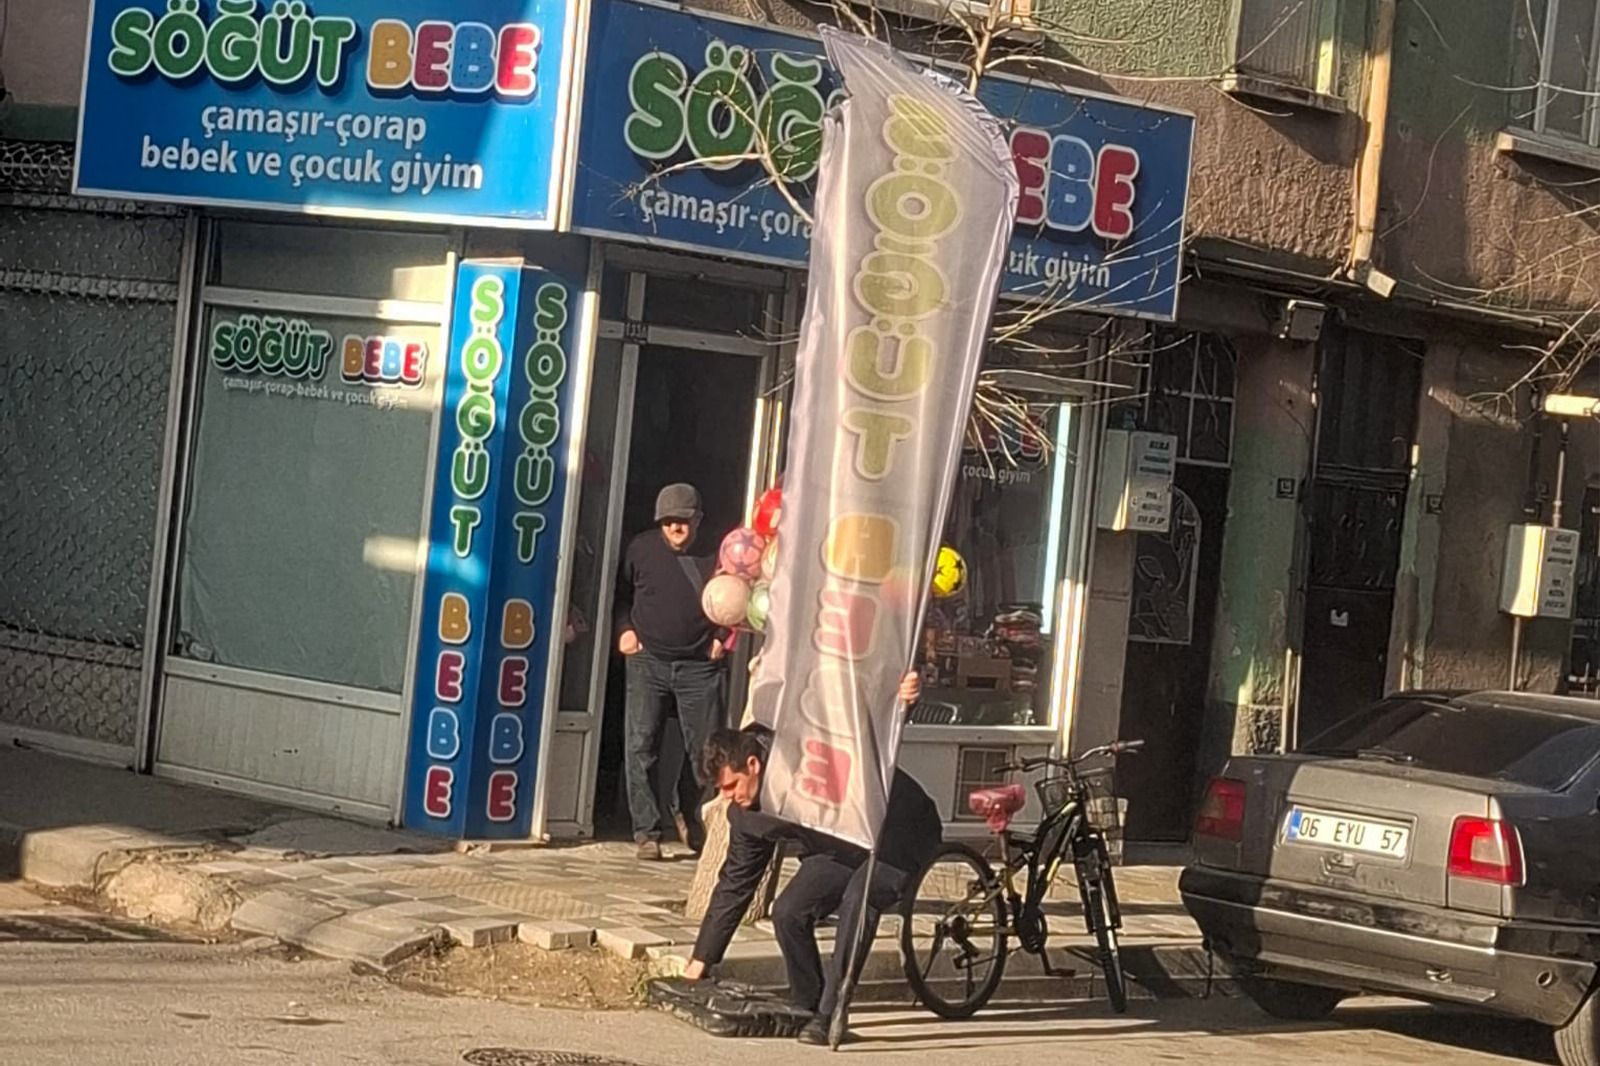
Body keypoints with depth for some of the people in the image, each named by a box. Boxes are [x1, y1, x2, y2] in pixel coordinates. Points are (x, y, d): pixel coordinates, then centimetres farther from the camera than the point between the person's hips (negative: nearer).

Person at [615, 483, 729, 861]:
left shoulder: (717, 555, 0)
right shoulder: (642, 548, 3)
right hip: (648, 660, 0)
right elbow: (620, 592, 14)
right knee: (641, 746, -7)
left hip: (699, 666, 0)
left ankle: (687, 812, 29)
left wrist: (722, 636, 3)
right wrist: (624, 629, 0)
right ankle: (646, 831, -2)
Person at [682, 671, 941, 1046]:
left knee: (857, 902, -31)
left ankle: (829, 1015, -25)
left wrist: (898, 699, -55)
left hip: (900, 832, -7)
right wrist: (701, 959, 7)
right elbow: (734, 885, 6)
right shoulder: (744, 815, -5)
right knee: (788, 912, -11)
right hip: (844, 848, 7)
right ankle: (806, 1007, 7)